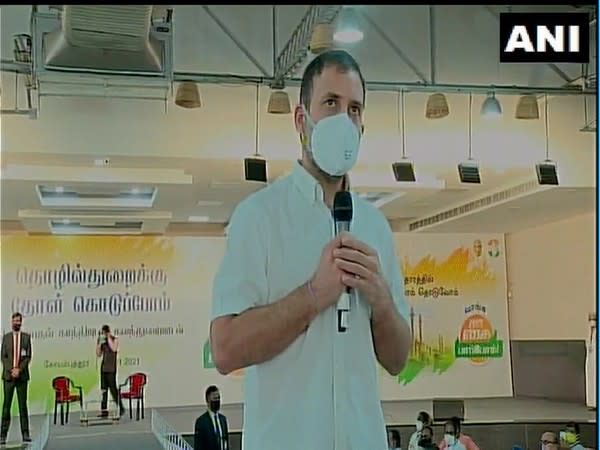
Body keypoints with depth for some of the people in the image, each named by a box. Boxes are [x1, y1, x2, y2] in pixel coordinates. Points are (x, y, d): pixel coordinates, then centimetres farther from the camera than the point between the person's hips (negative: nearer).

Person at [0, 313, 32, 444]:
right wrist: (11, 370, -10)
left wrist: (19, 369, -11)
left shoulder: (27, 337, 7)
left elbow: (28, 356, 1)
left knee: (23, 404, 1)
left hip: (22, 375, 0)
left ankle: (25, 434, 3)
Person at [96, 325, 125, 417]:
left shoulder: (115, 339, -2)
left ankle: (121, 408, 2)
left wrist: (109, 338, -16)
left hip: (111, 368, -6)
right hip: (103, 367, 6)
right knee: (103, 389, 4)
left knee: (113, 387, -9)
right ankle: (104, 411, 6)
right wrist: (99, 343, 0)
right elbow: (98, 354, 10)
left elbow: (114, 349, -22)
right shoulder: (102, 341, 12)